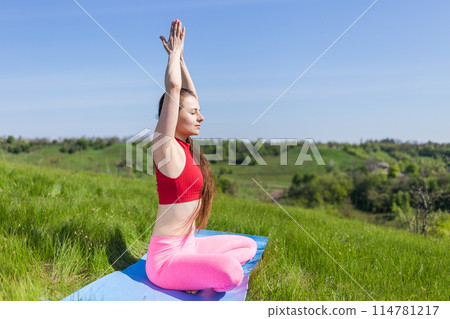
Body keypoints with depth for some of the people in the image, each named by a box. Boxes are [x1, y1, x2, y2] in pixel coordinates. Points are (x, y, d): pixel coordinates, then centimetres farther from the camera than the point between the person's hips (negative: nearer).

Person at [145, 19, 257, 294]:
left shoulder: (186, 147, 7)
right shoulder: (166, 147, -15)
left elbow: (190, 93, 13)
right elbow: (173, 87, -21)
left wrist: (180, 57, 14)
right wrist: (174, 53, -6)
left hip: (189, 245, 9)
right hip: (166, 256, -9)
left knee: (249, 245, 18)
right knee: (231, 273, -32)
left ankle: (198, 273, 4)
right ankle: (193, 282, -3)